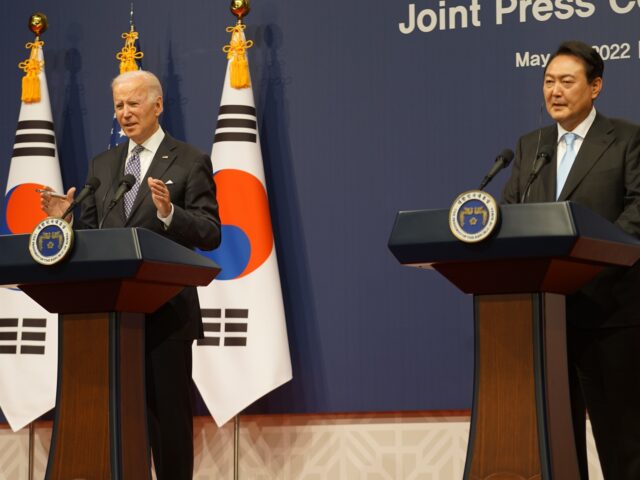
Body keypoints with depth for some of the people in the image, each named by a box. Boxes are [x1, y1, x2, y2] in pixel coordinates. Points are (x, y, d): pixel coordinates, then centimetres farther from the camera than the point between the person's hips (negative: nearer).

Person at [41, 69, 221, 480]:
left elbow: (210, 234, -8)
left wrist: (168, 212, -25)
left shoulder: (190, 162, 0)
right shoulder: (102, 165, 15)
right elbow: (91, 234, 15)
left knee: (170, 415, 0)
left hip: (166, 310, -5)